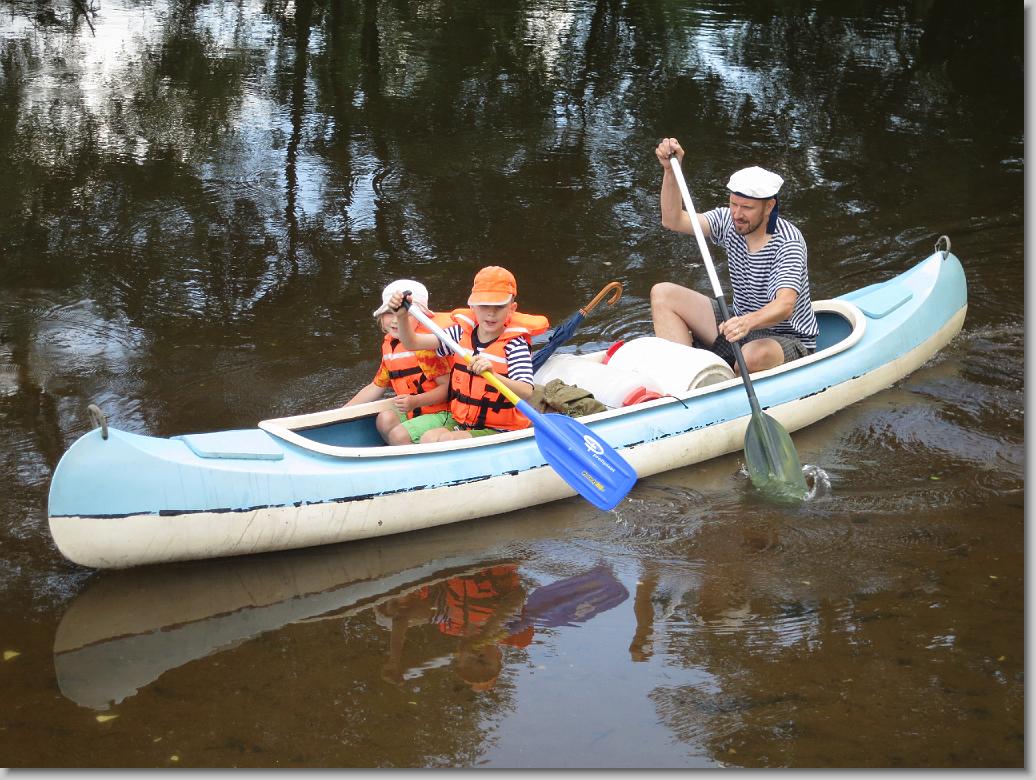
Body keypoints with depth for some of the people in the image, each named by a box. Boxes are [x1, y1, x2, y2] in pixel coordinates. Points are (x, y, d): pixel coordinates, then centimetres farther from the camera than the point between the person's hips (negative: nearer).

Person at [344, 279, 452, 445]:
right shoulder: (389, 345, 10)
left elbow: (448, 387, -18)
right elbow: (376, 387, 17)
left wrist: (415, 401, -31)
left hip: (442, 412, -7)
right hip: (411, 412, 7)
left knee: (399, 435, -25)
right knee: (385, 419, -19)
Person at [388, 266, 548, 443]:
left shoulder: (515, 344, -13)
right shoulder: (462, 333, 4)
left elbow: (526, 393, -27)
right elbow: (413, 343, 4)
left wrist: (493, 375, -44)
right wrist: (403, 316, -15)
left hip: (498, 429, -6)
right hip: (458, 419, 6)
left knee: (445, 441, -31)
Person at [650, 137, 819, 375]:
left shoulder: (788, 241, -23)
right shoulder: (729, 221, -4)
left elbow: (785, 306, -37)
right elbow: (673, 221, -10)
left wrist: (749, 321, -57)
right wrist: (670, 170, -22)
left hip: (788, 340, -7)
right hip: (740, 326, 7)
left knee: (754, 355, -44)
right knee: (662, 294, -6)